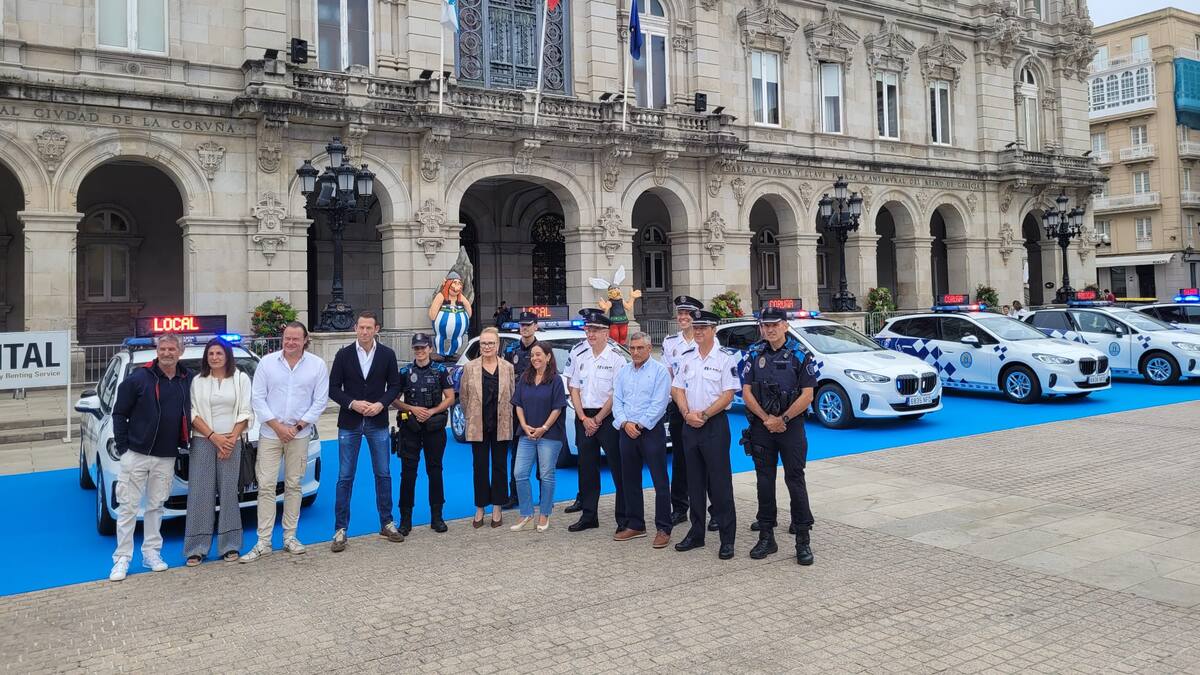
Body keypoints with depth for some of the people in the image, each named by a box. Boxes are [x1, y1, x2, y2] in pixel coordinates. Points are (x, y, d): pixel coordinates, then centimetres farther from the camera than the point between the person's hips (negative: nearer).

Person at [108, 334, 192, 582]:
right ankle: (122, 559, 7)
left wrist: (184, 441, 7)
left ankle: (151, 553, 22)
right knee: (128, 507, 0)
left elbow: (189, 412, 16)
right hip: (136, 454, -3)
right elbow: (119, 413, -3)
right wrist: (122, 446, -7)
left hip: (167, 457, 3)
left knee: (156, 506, 13)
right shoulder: (139, 377, -7)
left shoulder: (187, 380, 4)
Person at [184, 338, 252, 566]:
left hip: (231, 442, 0)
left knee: (229, 492, 0)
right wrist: (214, 436, -10)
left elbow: (245, 413, 2)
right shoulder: (197, 381, 8)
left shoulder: (241, 379, 6)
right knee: (200, 493, -1)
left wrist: (231, 438, -8)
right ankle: (196, 548, 4)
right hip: (203, 442, 1)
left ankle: (229, 546, 7)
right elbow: (193, 413, 1)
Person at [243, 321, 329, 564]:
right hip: (270, 434, 0)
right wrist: (277, 426, -9)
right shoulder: (267, 362, -1)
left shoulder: (317, 364, -1)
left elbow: (320, 401, -1)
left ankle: (290, 537, 17)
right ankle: (263, 542, 3)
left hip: (300, 435, 0)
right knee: (266, 487, -2)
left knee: (293, 486, 8)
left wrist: (297, 426, -8)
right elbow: (257, 398, -2)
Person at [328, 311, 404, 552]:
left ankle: (387, 523, 20)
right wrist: (353, 403, -16)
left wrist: (381, 404, -13)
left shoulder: (387, 354, 2)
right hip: (350, 423, -1)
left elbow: (395, 385, 4)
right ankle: (340, 530, 8)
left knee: (383, 474, 7)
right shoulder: (344, 355, 0)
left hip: (378, 422, 1)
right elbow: (333, 388, 0)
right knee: (345, 477, 1)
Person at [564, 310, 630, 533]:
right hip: (584, 417, 5)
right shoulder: (579, 356, 8)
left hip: (608, 417, -5)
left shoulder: (616, 358, -7)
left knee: (618, 469, -2)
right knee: (587, 468, 11)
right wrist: (584, 418, -2)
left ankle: (624, 518, 4)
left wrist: (597, 420, -10)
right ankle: (589, 516, 20)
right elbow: (574, 389, 9)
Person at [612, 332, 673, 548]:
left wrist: (640, 425, -14)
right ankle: (635, 525, 22)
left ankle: (663, 529, 1)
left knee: (660, 481, -4)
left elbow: (659, 403, -11)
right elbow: (617, 401, 8)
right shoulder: (623, 372, 13)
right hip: (627, 431, 6)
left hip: (651, 431, -6)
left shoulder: (660, 371, -4)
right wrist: (625, 423, -8)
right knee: (630, 480, 11)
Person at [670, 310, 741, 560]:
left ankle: (727, 538, 3)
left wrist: (703, 415, -15)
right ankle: (696, 533, 21)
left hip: (715, 424, -5)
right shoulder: (686, 357, 10)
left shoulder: (726, 358, -6)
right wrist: (687, 414, -8)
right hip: (690, 425, 5)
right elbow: (677, 389, 9)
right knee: (695, 482, 12)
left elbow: (728, 395, -11)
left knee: (720, 483, -4)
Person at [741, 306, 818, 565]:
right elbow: (746, 392, 1)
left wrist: (782, 420, -12)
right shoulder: (754, 354, 5)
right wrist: (766, 419, -9)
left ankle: (803, 540, 4)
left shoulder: (800, 354, -3)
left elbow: (807, 395, -8)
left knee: (795, 480, -3)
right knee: (765, 480, 8)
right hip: (761, 426, 3)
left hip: (791, 425, -3)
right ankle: (766, 537, 17)